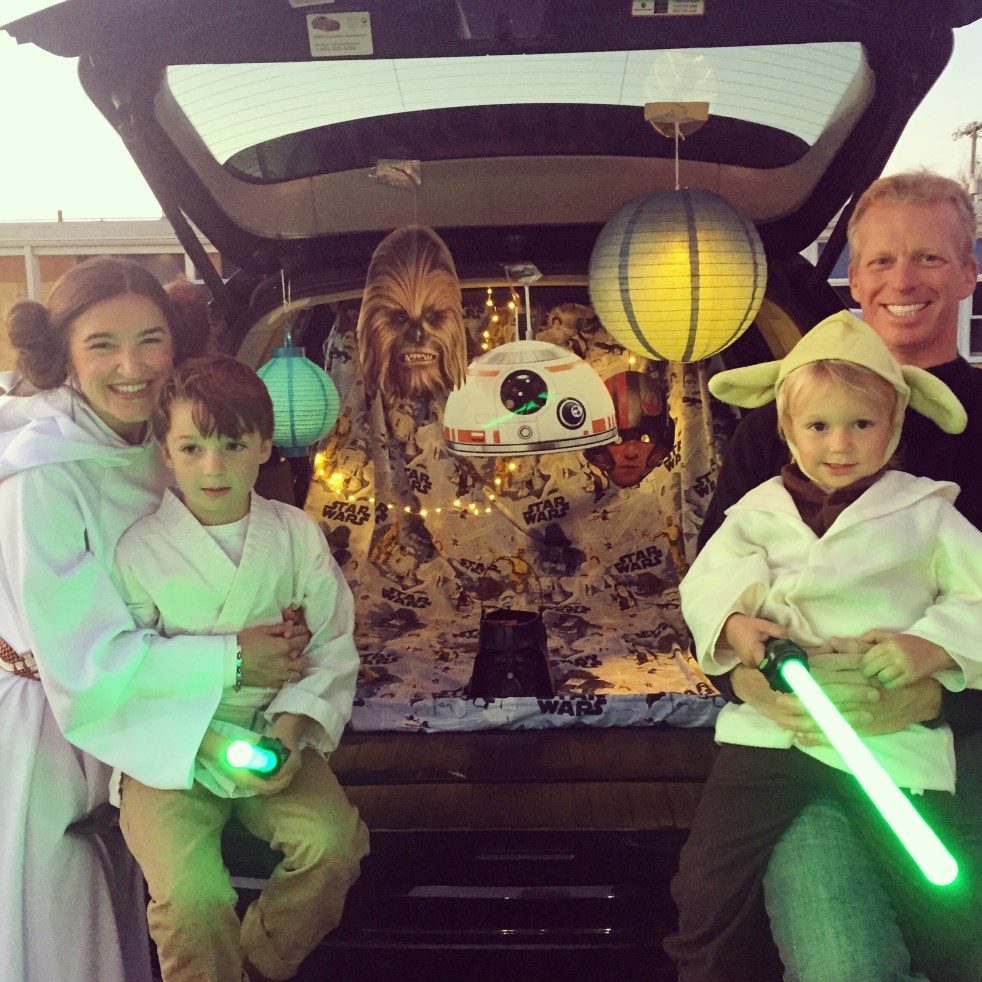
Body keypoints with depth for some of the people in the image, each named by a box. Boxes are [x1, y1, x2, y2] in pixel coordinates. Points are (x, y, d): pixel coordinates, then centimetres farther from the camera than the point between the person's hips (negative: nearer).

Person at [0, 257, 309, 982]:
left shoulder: (154, 446, -4)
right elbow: (80, 659, -23)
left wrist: (264, 622, -11)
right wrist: (230, 659, -20)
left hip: (137, 725, 6)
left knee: (121, 917, 23)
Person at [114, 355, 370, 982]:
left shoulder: (297, 535, 0)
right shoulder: (139, 549, -5)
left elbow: (332, 651, 1)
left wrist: (292, 729, -15)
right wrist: (211, 746, -18)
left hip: (273, 736, 2)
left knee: (333, 842, -22)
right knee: (191, 889, -25)